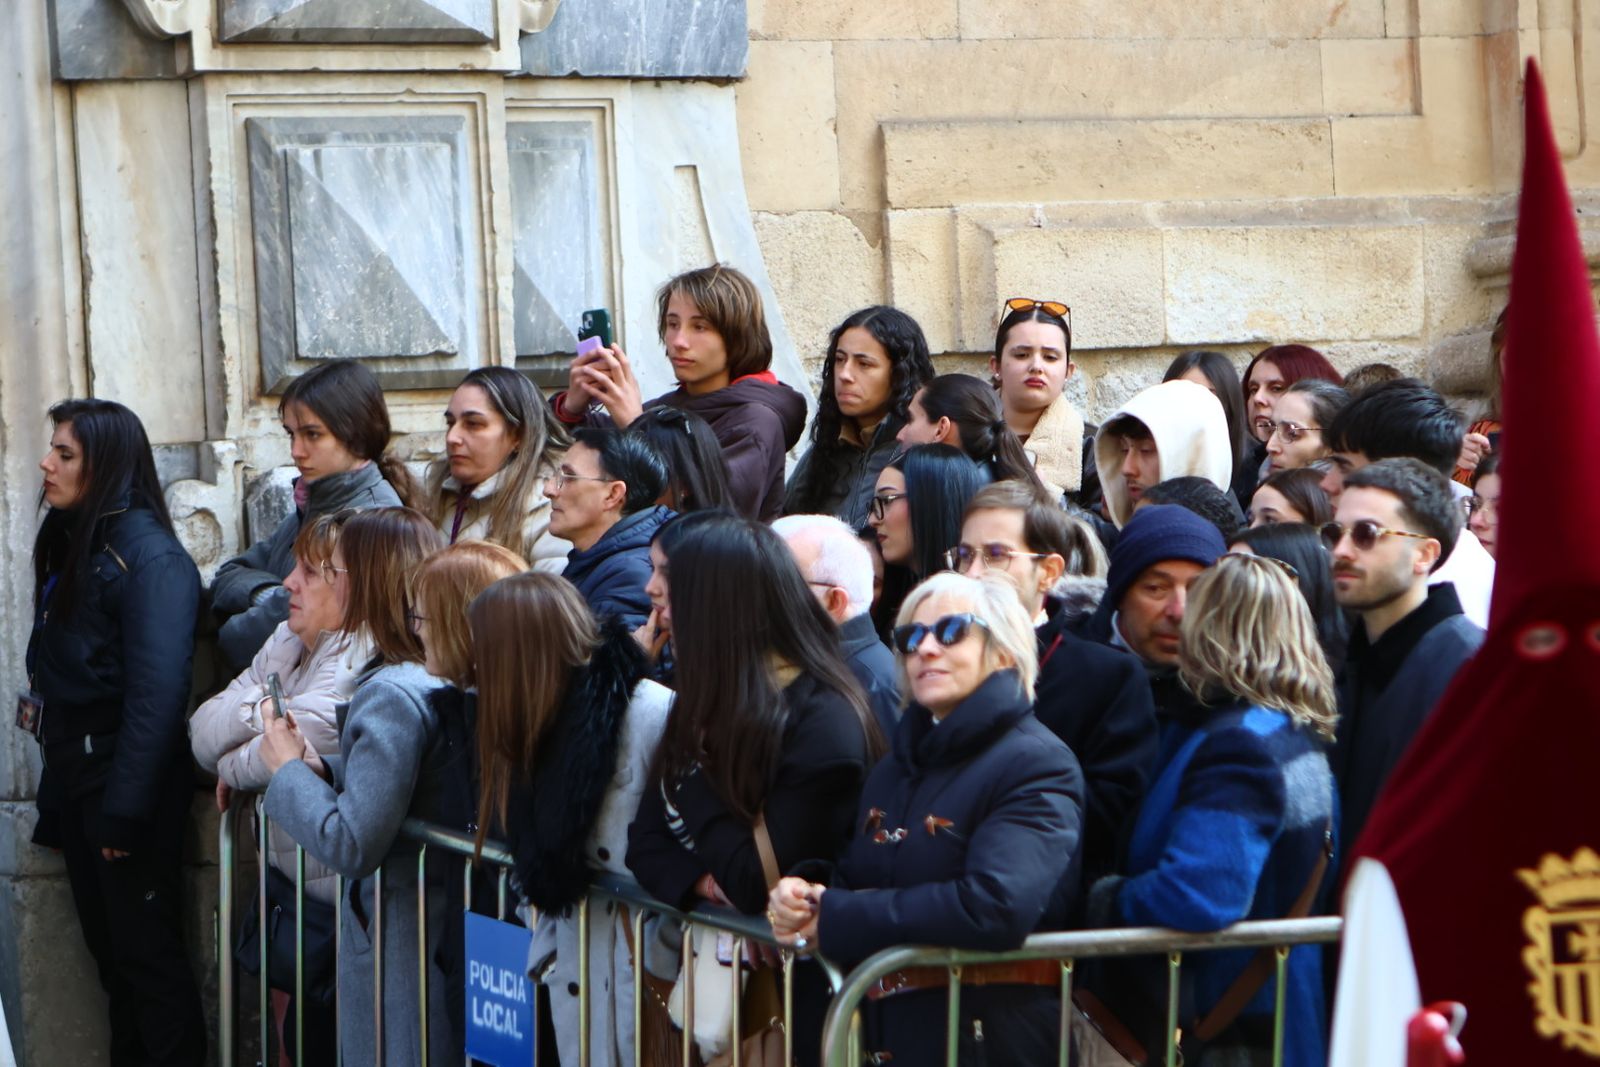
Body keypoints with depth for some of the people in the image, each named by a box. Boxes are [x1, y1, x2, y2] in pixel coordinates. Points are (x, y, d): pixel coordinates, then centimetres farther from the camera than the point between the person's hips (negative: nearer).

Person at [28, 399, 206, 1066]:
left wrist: (123, 810, -22)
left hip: (126, 781, -8)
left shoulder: (150, 558, -15)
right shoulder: (72, 547, 13)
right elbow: (53, 674, 11)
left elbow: (157, 692, -21)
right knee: (108, 949, 13)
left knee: (146, 951, -1)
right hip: (76, 777, 8)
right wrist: (57, 797, 8)